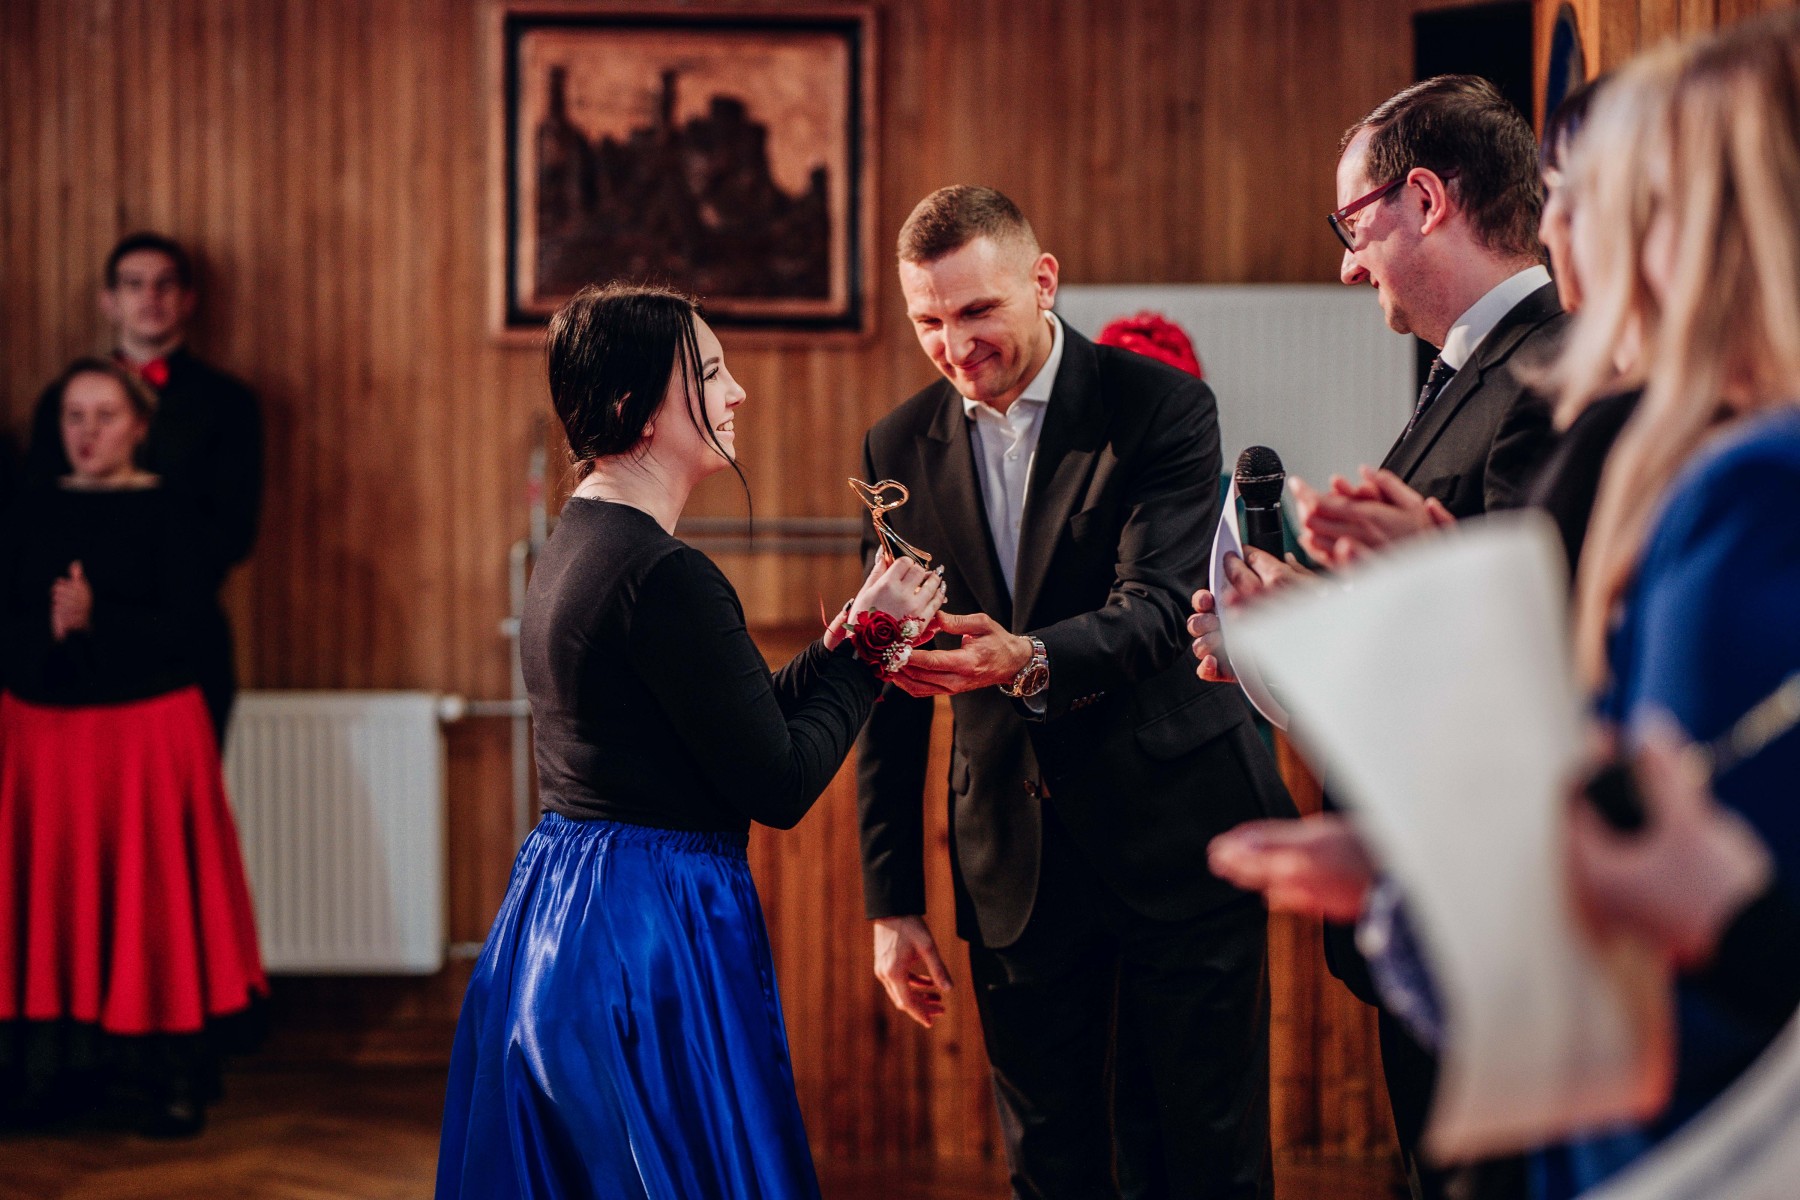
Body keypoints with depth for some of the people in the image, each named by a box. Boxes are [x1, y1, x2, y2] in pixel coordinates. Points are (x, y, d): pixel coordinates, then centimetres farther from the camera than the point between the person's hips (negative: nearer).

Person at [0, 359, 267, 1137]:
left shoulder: (166, 516, -1)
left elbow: (181, 626, -10)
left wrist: (95, 621, -22)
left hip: (148, 730, -3)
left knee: (150, 896, -3)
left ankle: (169, 1079, 3)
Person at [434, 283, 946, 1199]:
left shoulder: (575, 544, 10)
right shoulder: (664, 575, -20)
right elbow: (778, 786, -17)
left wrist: (843, 640, 7)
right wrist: (867, 641, -6)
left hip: (554, 910, 10)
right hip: (655, 933, -10)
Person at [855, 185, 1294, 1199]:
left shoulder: (1162, 407, -8)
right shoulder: (900, 449, 4)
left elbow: (1158, 609, -20)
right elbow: (891, 691, 7)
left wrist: (1030, 659, -42)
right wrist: (893, 902, 5)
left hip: (1177, 844, -3)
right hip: (1015, 865, 4)